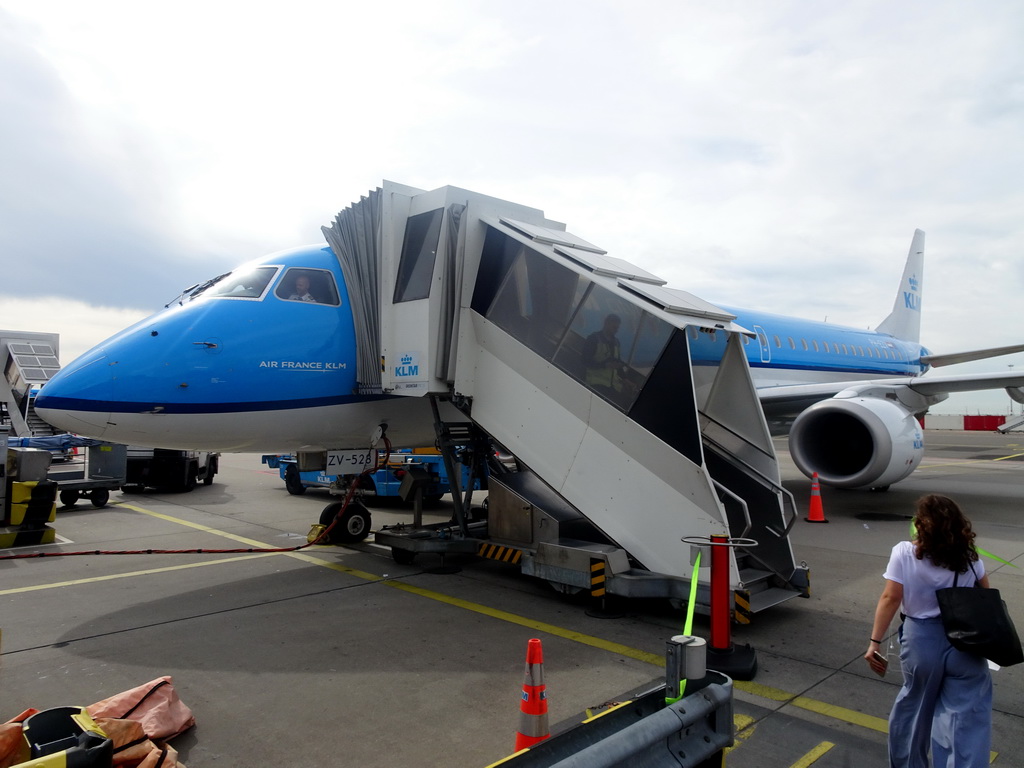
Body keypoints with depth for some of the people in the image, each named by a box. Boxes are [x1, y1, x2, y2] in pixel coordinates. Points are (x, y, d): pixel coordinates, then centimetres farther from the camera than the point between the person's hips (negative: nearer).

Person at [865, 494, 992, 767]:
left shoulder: (904, 553, -10)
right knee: (966, 715, 6)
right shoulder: (968, 555, -1)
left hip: (921, 641, 0)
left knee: (915, 704, 20)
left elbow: (890, 598, -14)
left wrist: (875, 642, -11)